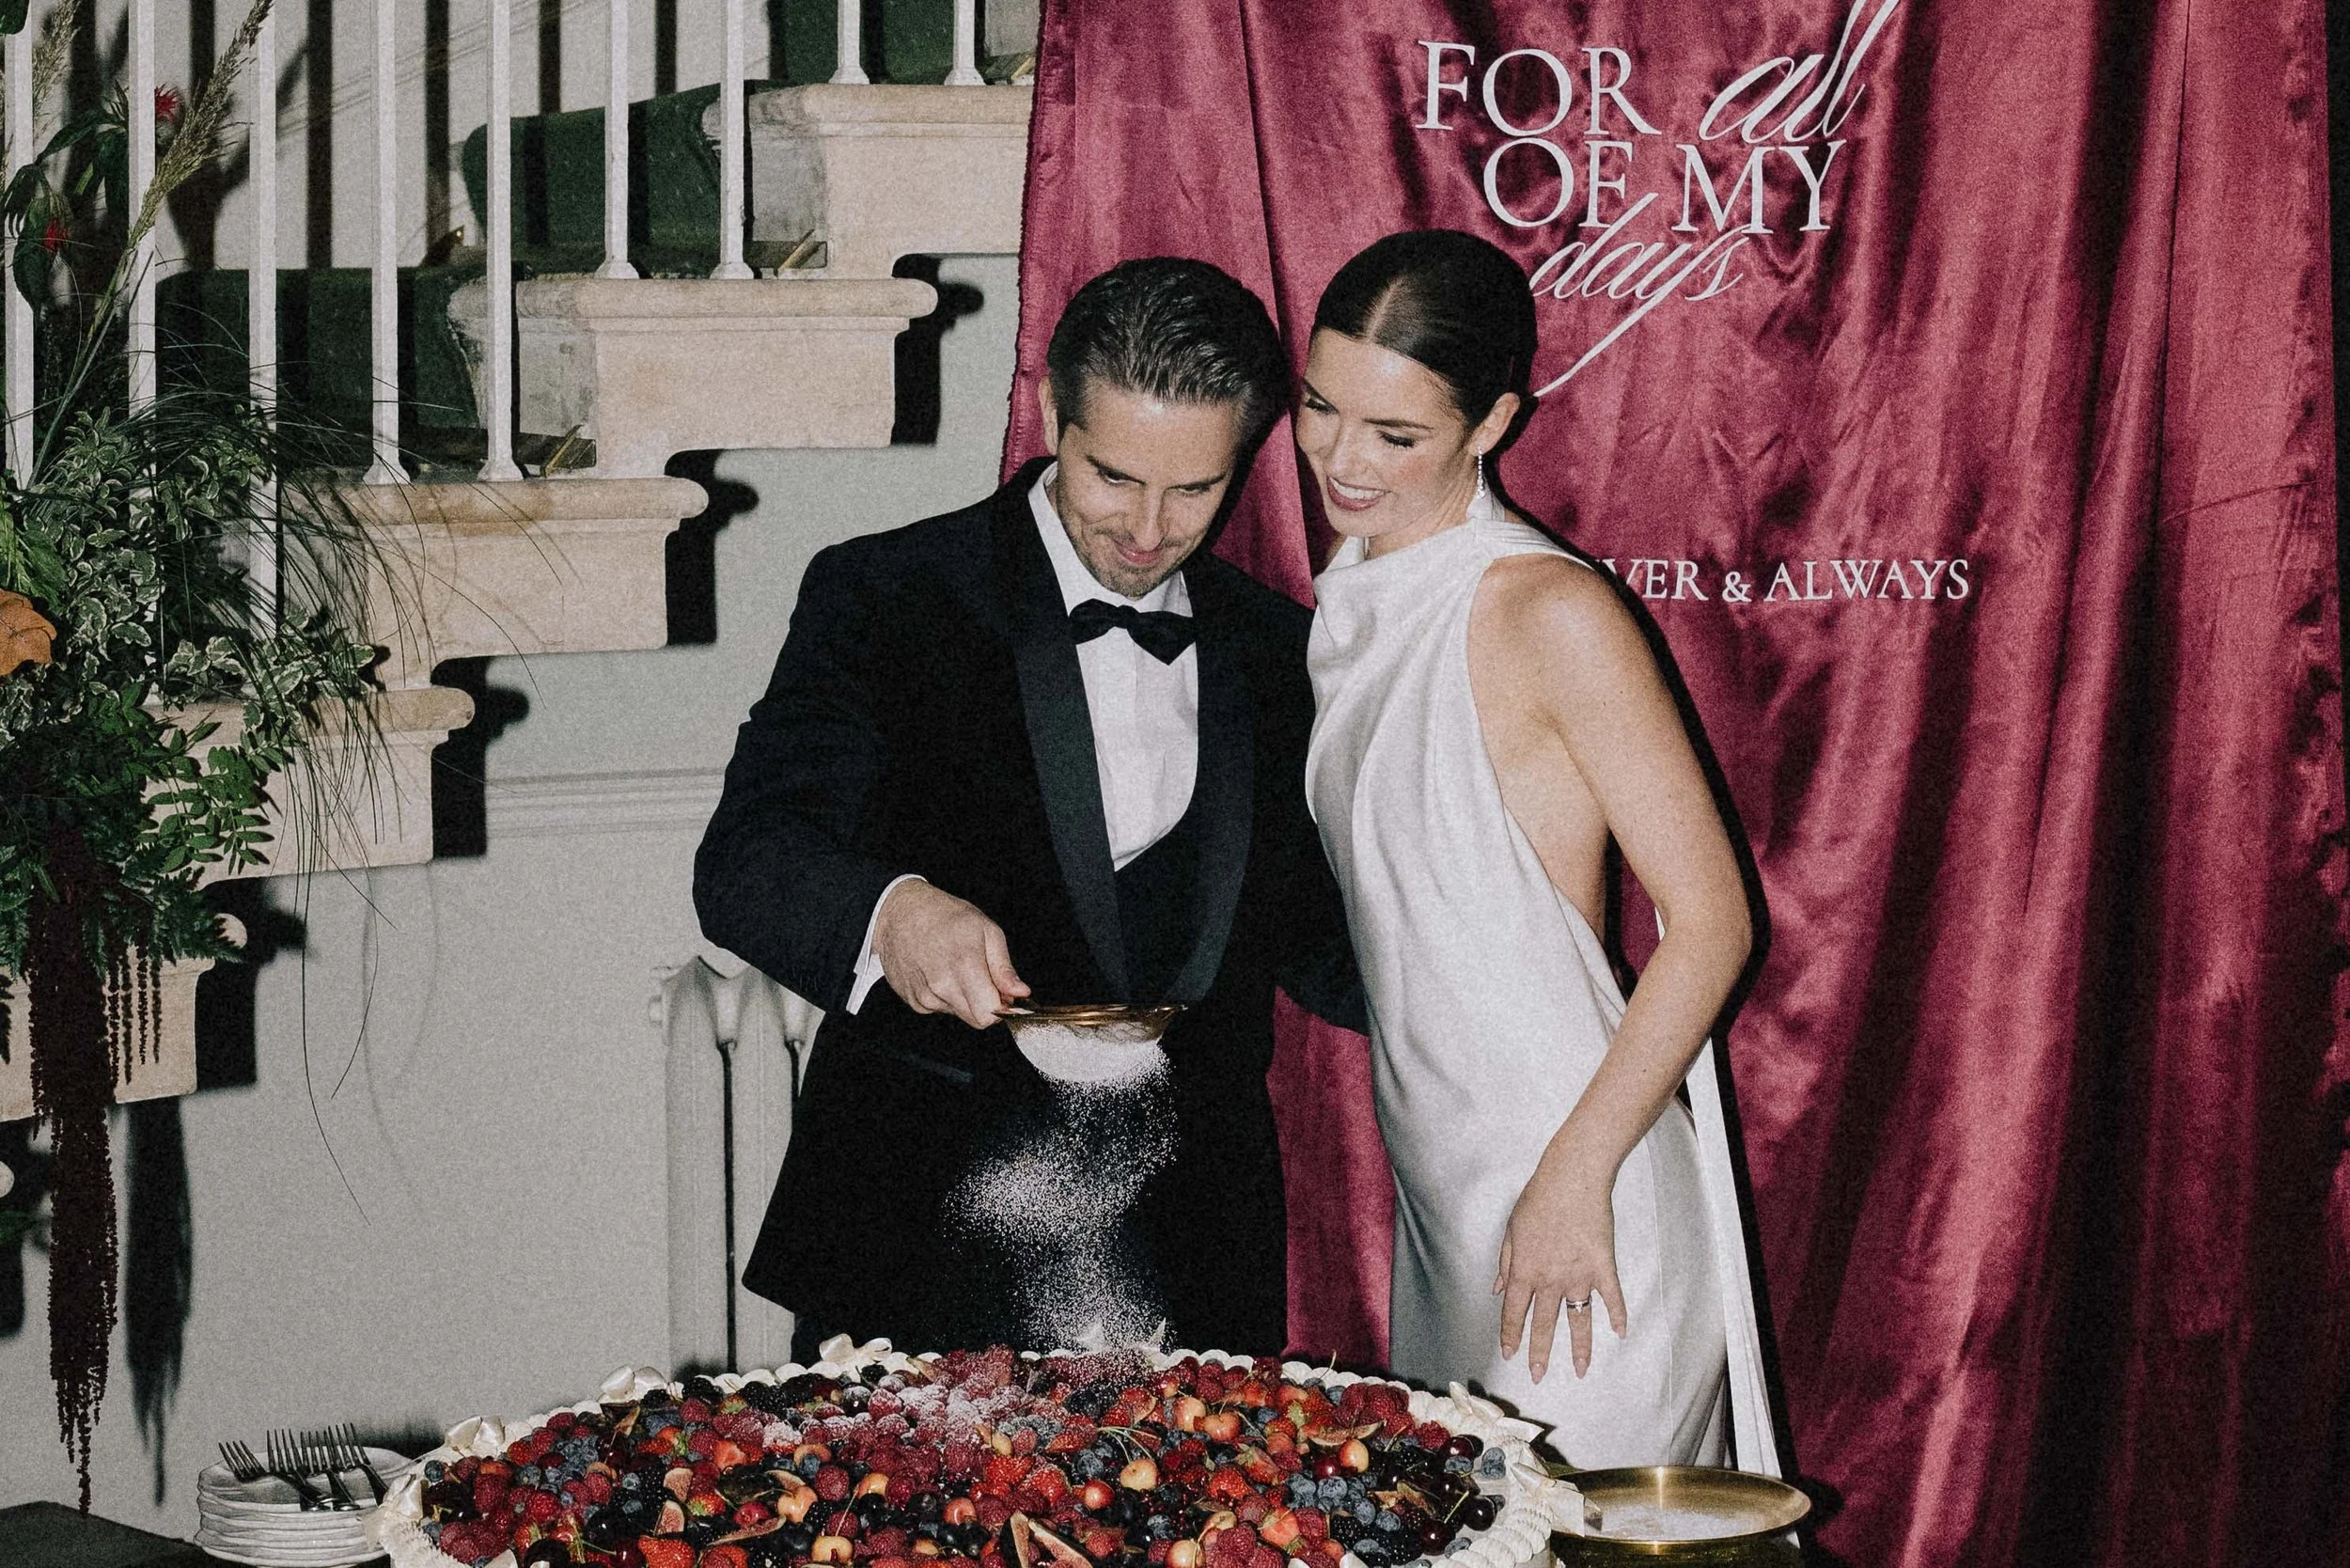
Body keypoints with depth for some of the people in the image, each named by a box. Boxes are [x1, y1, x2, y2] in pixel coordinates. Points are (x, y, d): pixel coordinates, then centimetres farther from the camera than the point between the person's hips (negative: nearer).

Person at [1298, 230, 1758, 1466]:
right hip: (1435, 1184, 8)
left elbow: (1710, 922, -16)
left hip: (1572, 1200, -8)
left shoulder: (1549, 613, -16)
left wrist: (1574, 1176, -19)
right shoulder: (1352, 590, 9)